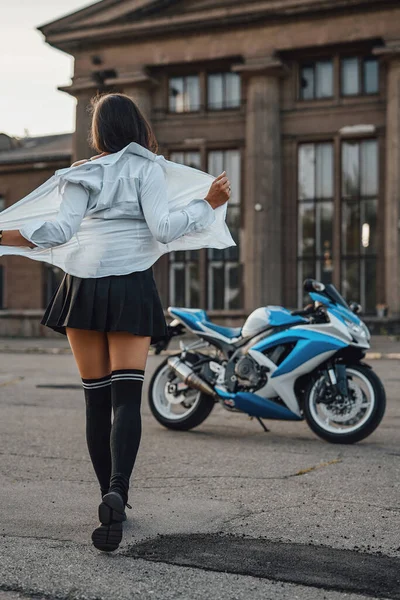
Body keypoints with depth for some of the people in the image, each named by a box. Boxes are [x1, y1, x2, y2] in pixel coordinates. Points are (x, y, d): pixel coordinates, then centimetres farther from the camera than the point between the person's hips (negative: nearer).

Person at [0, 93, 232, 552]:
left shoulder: (81, 174, 9)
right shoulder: (147, 168, 4)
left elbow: (60, 230, -4)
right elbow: (162, 227, -9)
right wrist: (209, 204, 1)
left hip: (82, 287, 2)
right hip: (130, 288, -2)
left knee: (96, 398, 8)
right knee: (126, 397, -7)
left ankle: (110, 498, 12)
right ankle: (117, 491, -26)